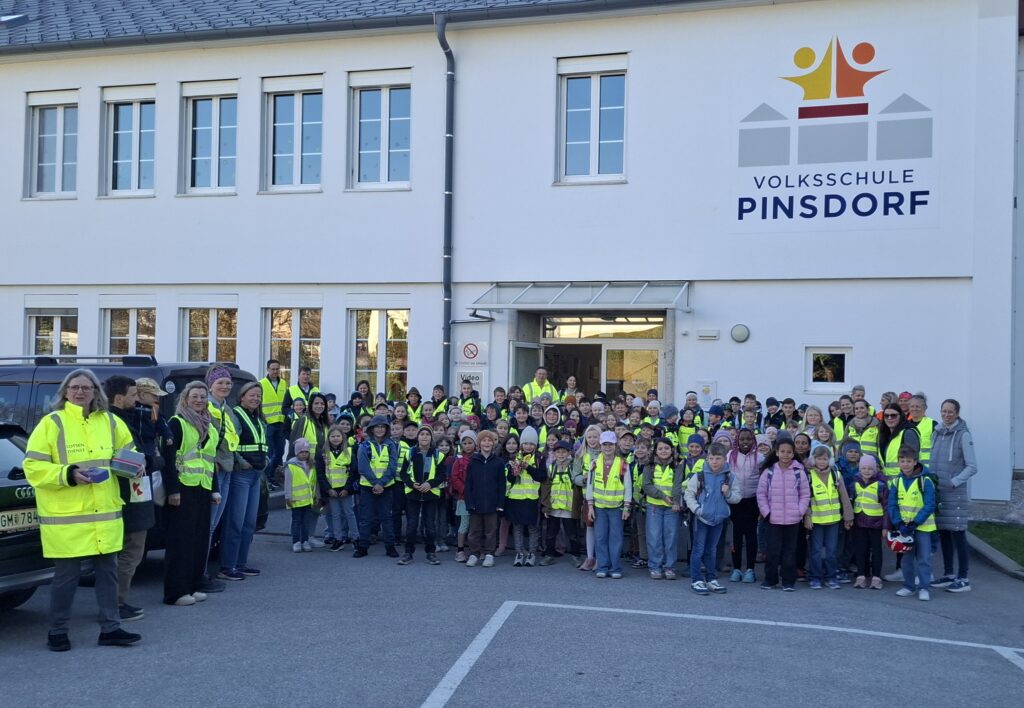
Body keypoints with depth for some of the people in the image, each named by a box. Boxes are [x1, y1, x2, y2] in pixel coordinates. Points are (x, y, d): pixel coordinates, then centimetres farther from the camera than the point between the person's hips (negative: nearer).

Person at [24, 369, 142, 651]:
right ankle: (57, 632, 18)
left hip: (105, 514, 5)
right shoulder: (51, 423, -5)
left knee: (107, 571, 11)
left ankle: (110, 628, 21)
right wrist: (68, 474, -21)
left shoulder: (110, 422, 9)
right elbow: (33, 467, -8)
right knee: (66, 576, 1)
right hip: (65, 517, -5)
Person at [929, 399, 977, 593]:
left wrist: (954, 482, -16)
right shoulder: (936, 432, 11)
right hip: (937, 492, 6)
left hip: (955, 494, -6)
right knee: (943, 534, 11)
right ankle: (948, 575, 21)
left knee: (958, 535, -3)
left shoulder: (963, 435, -8)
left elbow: (972, 467, -9)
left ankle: (963, 579, 5)